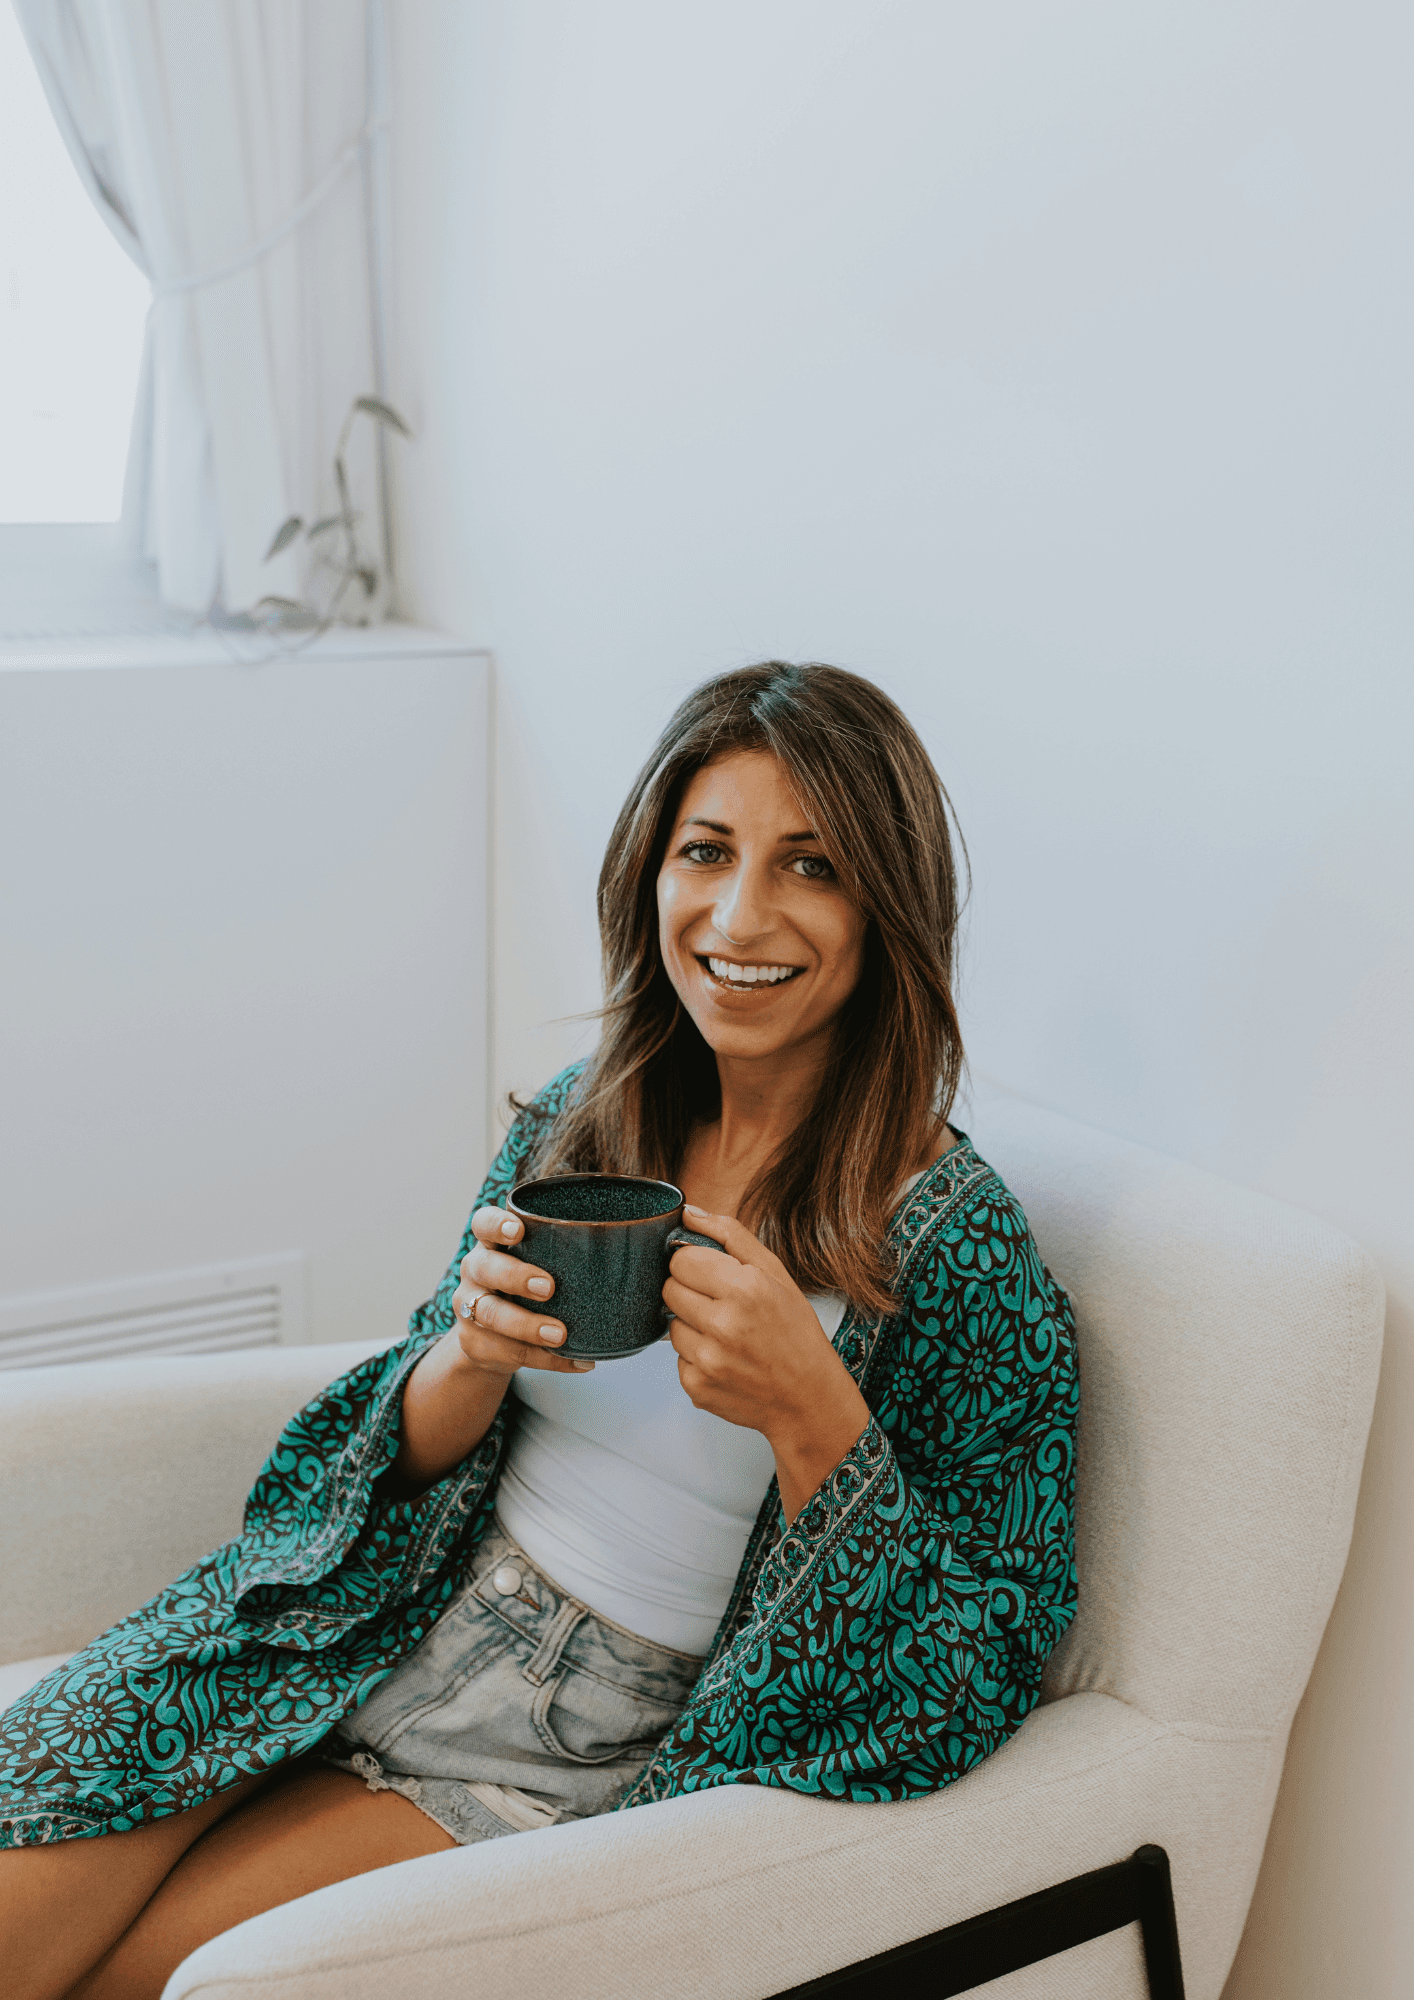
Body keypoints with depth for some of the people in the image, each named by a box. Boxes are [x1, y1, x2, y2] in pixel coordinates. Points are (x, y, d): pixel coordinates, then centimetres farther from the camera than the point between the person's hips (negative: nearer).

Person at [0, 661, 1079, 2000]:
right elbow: (407, 1464, 7)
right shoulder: (581, 1121, 2)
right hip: (395, 1630, 4)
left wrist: (808, 1410, -28)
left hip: (595, 1766, -4)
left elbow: (973, 1678, -13)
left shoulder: (958, 1249, -14)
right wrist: (473, 1356, -16)